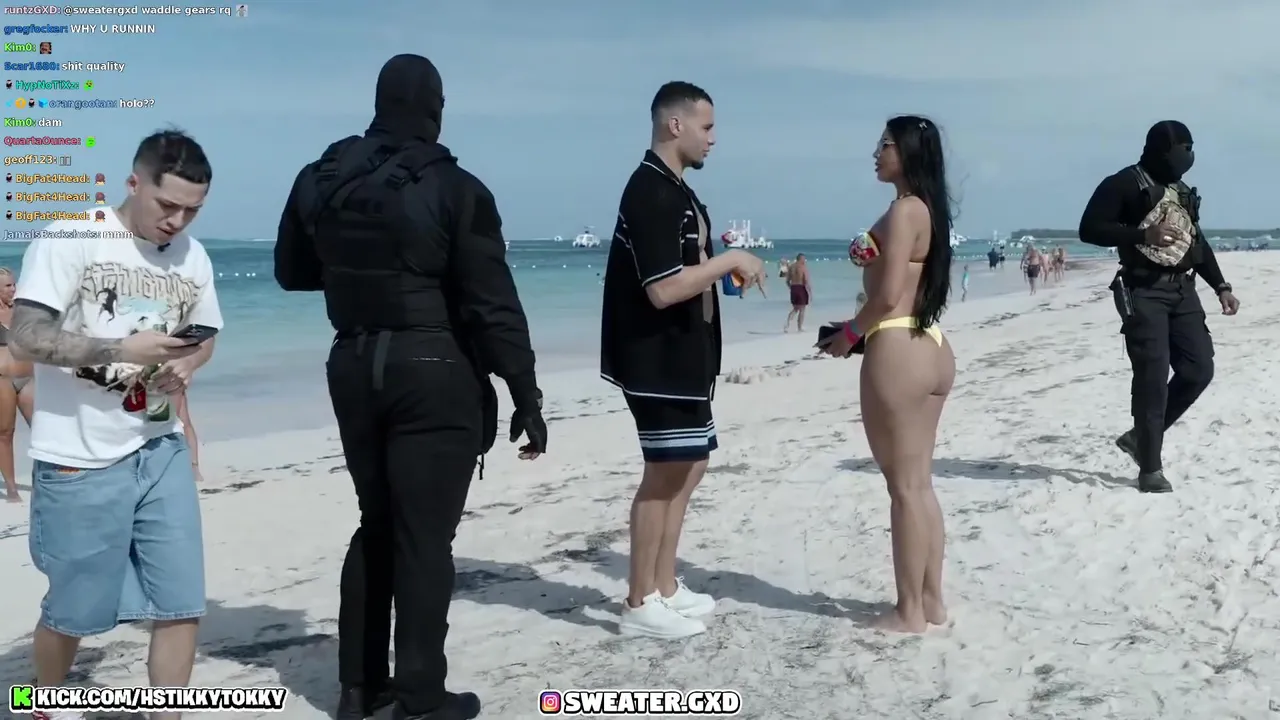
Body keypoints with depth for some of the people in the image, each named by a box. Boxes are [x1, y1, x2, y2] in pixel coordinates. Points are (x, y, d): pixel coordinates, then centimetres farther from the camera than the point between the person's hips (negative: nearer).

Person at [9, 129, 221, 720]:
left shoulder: (193, 257, 4)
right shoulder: (68, 241, -12)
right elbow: (24, 339, -17)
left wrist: (185, 366, -6)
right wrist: (121, 349, -26)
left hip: (161, 450, 5)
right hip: (79, 458, -4)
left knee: (181, 602, 1)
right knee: (73, 606, 10)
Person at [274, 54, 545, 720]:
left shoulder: (321, 180, 4)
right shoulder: (456, 190, -12)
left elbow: (292, 273, 16)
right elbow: (493, 306, -13)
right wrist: (526, 397, -9)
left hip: (353, 367, 6)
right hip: (434, 372, -6)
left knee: (376, 525, 17)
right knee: (424, 537, 0)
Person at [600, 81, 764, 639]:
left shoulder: (675, 191, 14)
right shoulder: (651, 192, -18)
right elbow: (663, 289, -25)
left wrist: (728, 271, 8)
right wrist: (729, 260, -16)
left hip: (684, 357, 10)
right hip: (658, 360, -10)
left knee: (688, 465, 14)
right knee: (665, 472, -4)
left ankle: (664, 588, 23)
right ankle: (640, 604, 6)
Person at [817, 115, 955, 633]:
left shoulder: (902, 209, -13)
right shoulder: (928, 208, 15)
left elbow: (887, 295, -18)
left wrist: (849, 334, -4)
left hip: (896, 350, -10)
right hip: (929, 347, 10)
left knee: (903, 486, -2)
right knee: (919, 482, 14)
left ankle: (909, 611, 7)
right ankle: (931, 601, 22)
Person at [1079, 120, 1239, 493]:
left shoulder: (1182, 190, 18)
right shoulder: (1125, 183, -5)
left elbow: (1197, 241, 25)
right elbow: (1089, 229, -12)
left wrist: (1221, 287, 17)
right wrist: (1141, 234, -23)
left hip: (1182, 289, 8)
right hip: (1144, 292, -8)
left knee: (1199, 369, 2)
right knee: (1153, 378, -10)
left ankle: (1139, 437, 18)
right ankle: (1150, 469, -3)